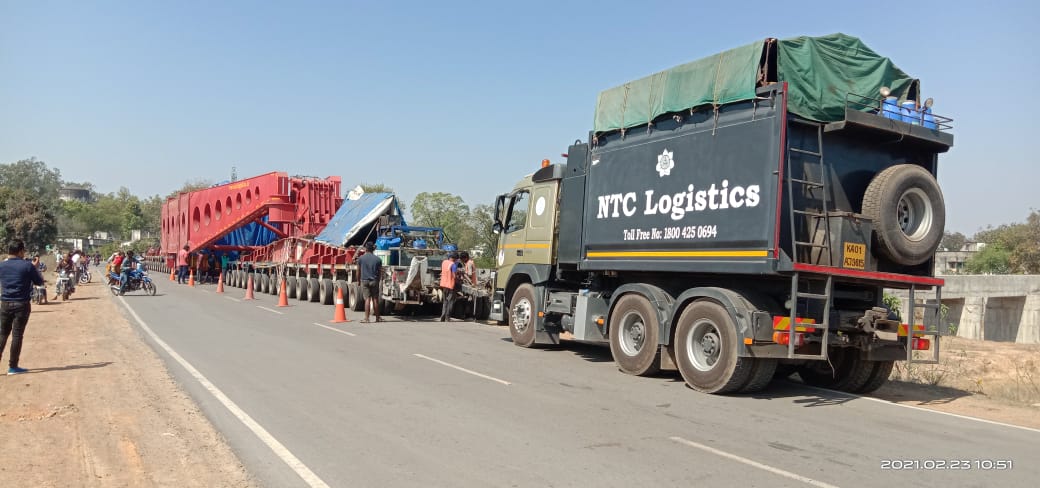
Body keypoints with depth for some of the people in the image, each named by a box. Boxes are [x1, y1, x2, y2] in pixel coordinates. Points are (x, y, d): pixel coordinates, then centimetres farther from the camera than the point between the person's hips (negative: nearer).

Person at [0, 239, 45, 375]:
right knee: (17, 335, 1)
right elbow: (40, 282, -3)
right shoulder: (27, 265, -11)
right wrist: (35, 270, 12)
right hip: (21, 305, -4)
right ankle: (13, 366, 6)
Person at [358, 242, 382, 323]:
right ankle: (377, 317, 15)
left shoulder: (361, 258, -1)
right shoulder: (377, 259, 2)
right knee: (375, 299, 8)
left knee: (367, 299, -4)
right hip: (374, 281, 1)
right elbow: (380, 272, 5)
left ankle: (366, 318, -8)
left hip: (365, 280, -1)